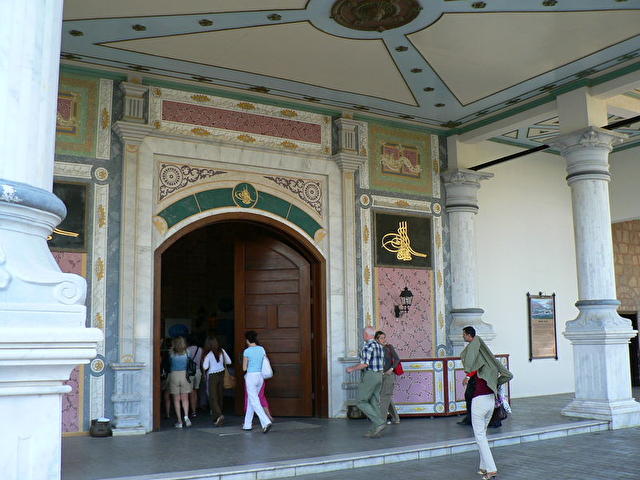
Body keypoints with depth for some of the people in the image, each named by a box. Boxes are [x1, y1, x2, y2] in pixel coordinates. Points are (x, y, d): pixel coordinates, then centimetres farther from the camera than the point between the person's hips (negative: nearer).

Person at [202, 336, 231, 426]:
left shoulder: (208, 354, -12)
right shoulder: (221, 351, 0)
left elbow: (205, 367, -16)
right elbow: (229, 362, 6)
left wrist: (203, 362, 3)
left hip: (212, 376, -5)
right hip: (221, 374, 5)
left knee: (213, 398, -3)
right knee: (220, 397, 13)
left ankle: (219, 415, -22)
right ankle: (217, 419, 22)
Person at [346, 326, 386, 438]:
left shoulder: (367, 346, -15)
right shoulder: (379, 346, 12)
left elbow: (365, 364, -23)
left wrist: (352, 369, -9)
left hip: (369, 376, -9)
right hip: (379, 375, 9)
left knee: (362, 403, 0)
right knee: (374, 403, 9)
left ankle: (379, 422, -10)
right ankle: (375, 431, 7)